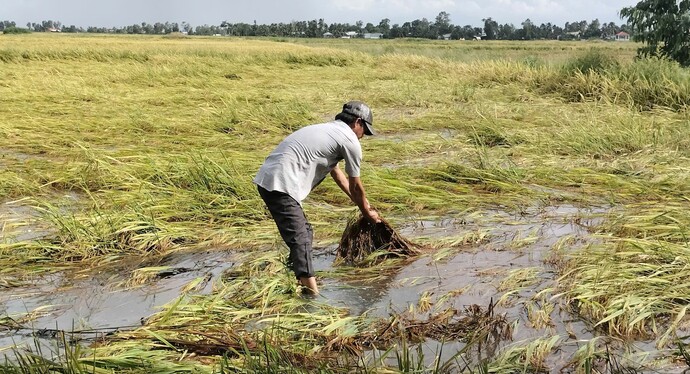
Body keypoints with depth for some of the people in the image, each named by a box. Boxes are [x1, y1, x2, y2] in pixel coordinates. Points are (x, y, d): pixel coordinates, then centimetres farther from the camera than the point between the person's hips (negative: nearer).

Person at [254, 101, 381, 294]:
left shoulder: (326, 130, 27)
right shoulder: (350, 141, -1)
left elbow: (337, 173, 37)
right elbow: (355, 186, 10)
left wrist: (363, 204, 44)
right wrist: (367, 212, 27)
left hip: (266, 179, 10)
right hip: (281, 185, -10)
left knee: (304, 233, 21)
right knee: (300, 240, -13)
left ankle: (301, 281, 32)